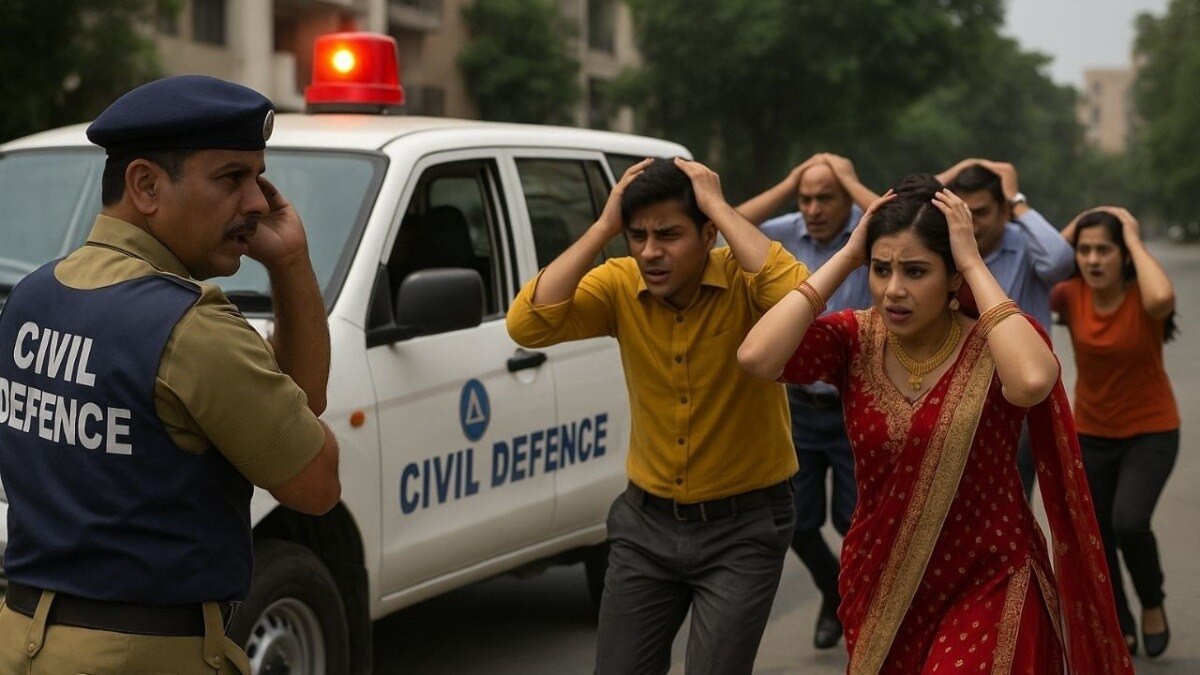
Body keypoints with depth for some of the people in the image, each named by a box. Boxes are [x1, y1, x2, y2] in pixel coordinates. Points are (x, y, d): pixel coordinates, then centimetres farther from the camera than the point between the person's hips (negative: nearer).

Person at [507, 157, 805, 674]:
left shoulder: (745, 278, -15)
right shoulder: (620, 286, -6)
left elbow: (799, 300, -38)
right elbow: (527, 326, -19)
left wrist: (720, 208, -28)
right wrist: (604, 226, -20)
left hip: (741, 526, -4)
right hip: (646, 520, 4)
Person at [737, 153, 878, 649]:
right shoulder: (788, 236, -2)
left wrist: (851, 181, -23)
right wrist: (787, 184, -14)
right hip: (799, 405, 4)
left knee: (855, 521, 3)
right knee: (797, 523, 11)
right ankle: (834, 596, 39)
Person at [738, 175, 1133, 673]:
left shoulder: (994, 344, -12)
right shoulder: (856, 339, -4)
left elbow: (1032, 382, -37)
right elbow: (757, 357, -22)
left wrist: (975, 265, -26)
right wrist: (845, 257, -16)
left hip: (989, 591, -4)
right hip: (880, 591, 4)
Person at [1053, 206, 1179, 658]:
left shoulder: (1141, 298, -20)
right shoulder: (1072, 295, -9)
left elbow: (1161, 298, -42)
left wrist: (1135, 239, -29)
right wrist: (1067, 233, -16)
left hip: (1151, 431, -4)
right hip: (1090, 434, 4)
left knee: (1129, 522, -24)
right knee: (1096, 539, 8)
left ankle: (1152, 605, 6)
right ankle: (1121, 630, 32)